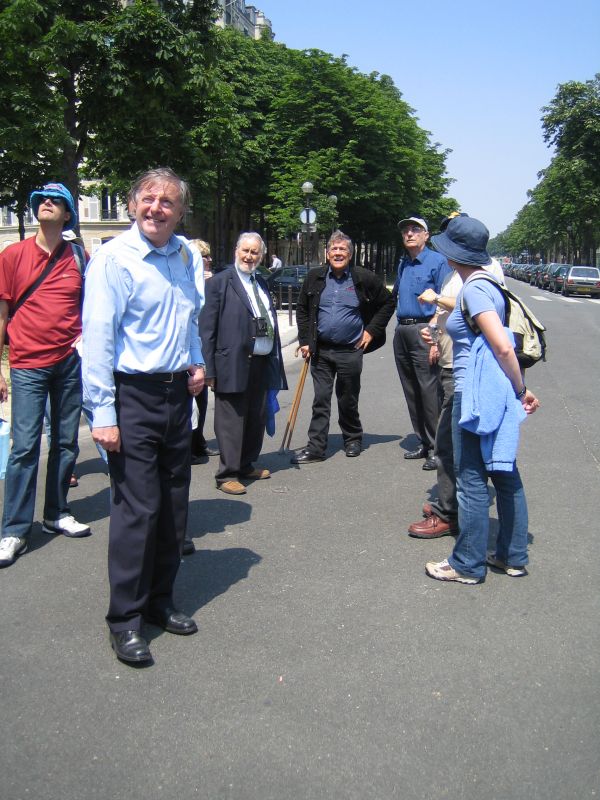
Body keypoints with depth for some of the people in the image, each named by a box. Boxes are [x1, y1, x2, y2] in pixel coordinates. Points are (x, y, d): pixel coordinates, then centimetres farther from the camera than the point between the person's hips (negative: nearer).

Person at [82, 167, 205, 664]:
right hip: (133, 398, -7)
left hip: (178, 394, 7)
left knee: (174, 506, 12)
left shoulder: (184, 255, 10)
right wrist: (103, 413, -19)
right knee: (138, 508, -5)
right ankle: (125, 620, 10)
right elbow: (97, 338, -15)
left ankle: (159, 601, 28)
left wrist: (197, 362, 10)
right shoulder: (114, 259, -11)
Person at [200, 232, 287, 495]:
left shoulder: (262, 284, 16)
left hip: (262, 364, 7)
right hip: (233, 365, -7)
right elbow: (207, 329, -9)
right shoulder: (219, 282, -5)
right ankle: (227, 475, 7)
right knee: (231, 421, -2)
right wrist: (209, 369, -13)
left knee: (256, 419, 15)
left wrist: (275, 362, 12)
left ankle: (247, 465, 30)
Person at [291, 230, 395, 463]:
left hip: (350, 352, -2)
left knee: (348, 400, 9)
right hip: (320, 350, 2)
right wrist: (304, 340, 5)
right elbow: (302, 309, 13)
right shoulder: (315, 277, 4)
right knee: (320, 400, 1)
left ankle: (353, 440, 29)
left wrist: (372, 331, 2)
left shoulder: (364, 279, -2)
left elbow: (388, 302, 8)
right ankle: (315, 447, 4)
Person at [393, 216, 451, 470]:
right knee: (411, 392, 12)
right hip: (402, 332, 8)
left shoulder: (437, 261, -6)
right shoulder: (403, 264, 17)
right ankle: (423, 443, 23)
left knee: (429, 392, -8)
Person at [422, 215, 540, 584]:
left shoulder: (474, 289, -16)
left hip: (477, 395, -10)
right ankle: (513, 556, 26)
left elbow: (504, 347, -20)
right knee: (505, 473, 14)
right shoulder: (486, 284, 12)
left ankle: (468, 565, 13)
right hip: (495, 395, 10)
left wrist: (521, 389, -11)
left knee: (472, 480, 1)